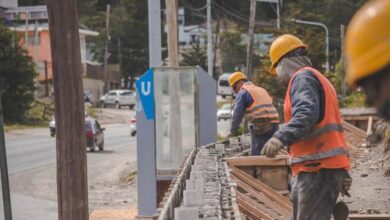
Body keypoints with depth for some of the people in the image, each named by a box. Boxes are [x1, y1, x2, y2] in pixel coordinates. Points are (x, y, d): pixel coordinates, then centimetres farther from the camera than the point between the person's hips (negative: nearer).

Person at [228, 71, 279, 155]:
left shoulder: (243, 92, 2)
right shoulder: (262, 90, 26)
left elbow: (238, 114, -2)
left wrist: (233, 131, 8)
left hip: (260, 127, -8)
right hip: (274, 124, 8)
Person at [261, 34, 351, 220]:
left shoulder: (303, 78, -7)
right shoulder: (319, 79, 24)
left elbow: (306, 114, -26)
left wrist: (281, 137, -40)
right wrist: (342, 174, 27)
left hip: (317, 169, -10)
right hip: (326, 166, 10)